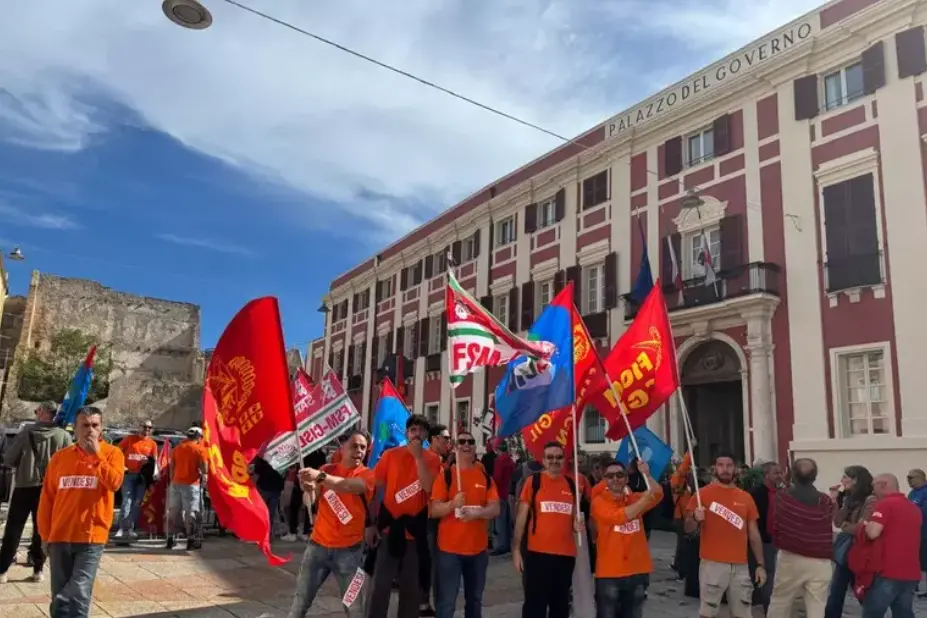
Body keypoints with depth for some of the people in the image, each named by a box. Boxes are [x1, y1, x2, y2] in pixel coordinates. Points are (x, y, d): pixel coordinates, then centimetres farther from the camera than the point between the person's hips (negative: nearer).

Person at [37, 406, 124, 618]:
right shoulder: (60, 457, 6)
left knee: (79, 595, -9)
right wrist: (45, 534, 8)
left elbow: (114, 483, -19)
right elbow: (47, 498, 10)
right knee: (59, 598, 12)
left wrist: (96, 454, -17)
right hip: (60, 536, 4)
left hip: (92, 537, -3)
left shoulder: (112, 453, -2)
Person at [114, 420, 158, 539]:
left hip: (143, 476, 2)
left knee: (137, 503, 6)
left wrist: (155, 471, -11)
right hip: (129, 474, -2)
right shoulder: (129, 439, 3)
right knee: (127, 501, -10)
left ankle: (131, 528, 15)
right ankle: (122, 528, -9)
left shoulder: (152, 444, 6)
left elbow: (155, 460, 6)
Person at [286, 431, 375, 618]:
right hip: (318, 544, 3)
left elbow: (349, 486, -28)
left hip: (349, 549, -3)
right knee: (300, 600, 10)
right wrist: (309, 488, -30)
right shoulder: (327, 469, 6)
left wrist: (321, 477, -42)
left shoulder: (367, 475, -6)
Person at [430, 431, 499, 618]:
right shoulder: (446, 475, -4)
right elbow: (434, 511, -8)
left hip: (478, 548, 4)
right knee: (446, 602, -1)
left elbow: (495, 509, 0)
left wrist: (478, 513, -20)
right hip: (449, 548, -3)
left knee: (475, 600, 16)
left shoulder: (485, 476, 6)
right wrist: (452, 504, -27)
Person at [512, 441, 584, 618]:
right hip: (537, 553, -4)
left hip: (566, 554, 4)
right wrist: (516, 549, -7)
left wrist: (577, 525, -3)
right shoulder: (533, 481, -4)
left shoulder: (571, 484, 8)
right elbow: (522, 516, -3)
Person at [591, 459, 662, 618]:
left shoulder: (635, 499, 10)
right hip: (609, 573, -4)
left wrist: (646, 474, -22)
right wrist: (644, 499, -25)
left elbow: (657, 494, -7)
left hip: (638, 571, 5)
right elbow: (618, 517, -24)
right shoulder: (599, 501, -6)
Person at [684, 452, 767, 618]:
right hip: (712, 564, -3)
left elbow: (754, 534, 13)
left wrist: (761, 565, 8)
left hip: (740, 566, 4)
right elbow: (688, 530, -2)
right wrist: (695, 519, -24)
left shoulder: (746, 497, 9)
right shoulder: (703, 494, -3)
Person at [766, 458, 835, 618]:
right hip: (820, 562, 1)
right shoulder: (826, 501, -2)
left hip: (790, 559, -1)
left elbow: (773, 528, -2)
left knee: (779, 603, 13)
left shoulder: (781, 498, -8)